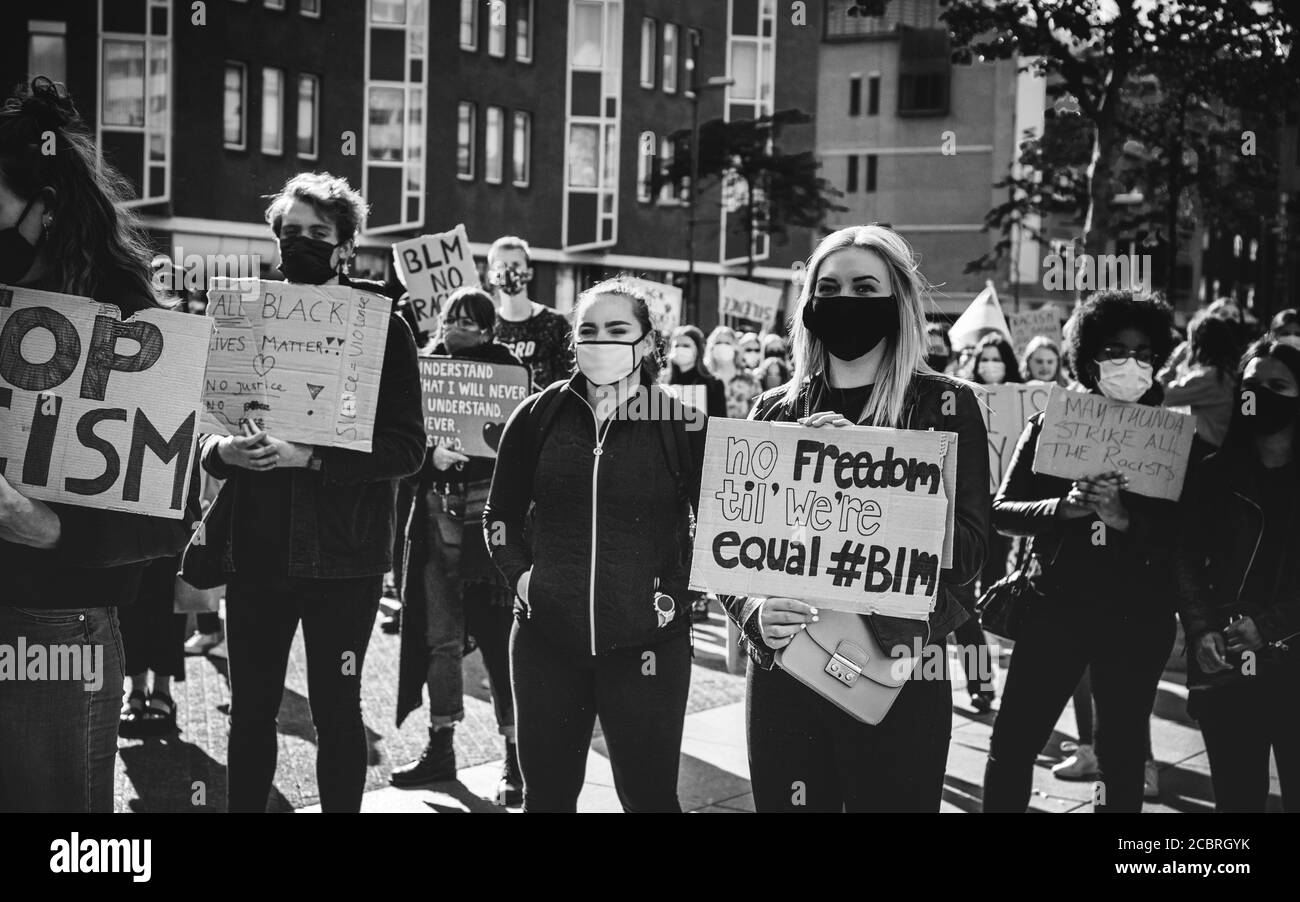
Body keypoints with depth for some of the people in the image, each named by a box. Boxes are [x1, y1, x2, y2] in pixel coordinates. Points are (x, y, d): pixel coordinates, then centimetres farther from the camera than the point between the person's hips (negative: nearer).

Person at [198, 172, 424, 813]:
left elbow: (407, 447, -11)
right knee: (250, 709, 11)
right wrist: (223, 449, -11)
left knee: (336, 709, 6)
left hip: (343, 555, -3)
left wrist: (310, 456, -22)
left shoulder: (382, 327, -3)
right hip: (256, 550, 4)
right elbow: (211, 421, 12)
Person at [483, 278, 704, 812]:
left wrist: (680, 592, -6)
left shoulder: (682, 422, -4)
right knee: (546, 793, 14)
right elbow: (501, 513, 13)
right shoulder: (538, 416, 3)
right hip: (546, 639, 3)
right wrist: (520, 575, 0)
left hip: (647, 644, -3)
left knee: (649, 794, 6)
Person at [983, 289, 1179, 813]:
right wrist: (1063, 506, -20)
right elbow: (1001, 510, -2)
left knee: (1122, 757, 10)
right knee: (1011, 745, -1)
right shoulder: (1050, 423, 3)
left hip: (1137, 617, 0)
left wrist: (1124, 517, -24)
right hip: (1056, 604, 0)